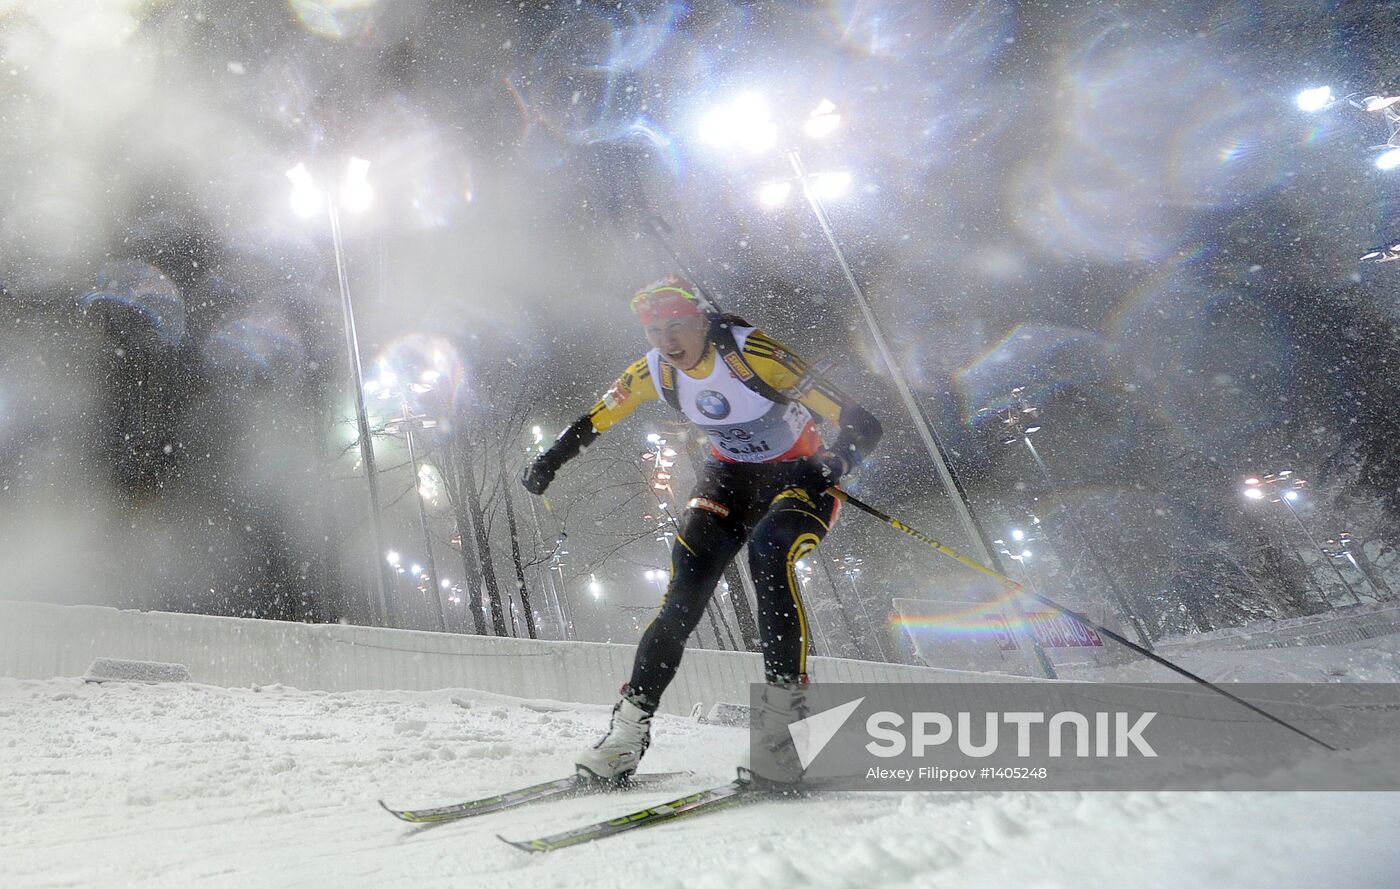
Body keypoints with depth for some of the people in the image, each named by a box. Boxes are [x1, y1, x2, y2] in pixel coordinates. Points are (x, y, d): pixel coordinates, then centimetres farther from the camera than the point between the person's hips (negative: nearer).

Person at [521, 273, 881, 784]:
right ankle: (631, 726, -10)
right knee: (689, 578, -16)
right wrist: (551, 460, -5)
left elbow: (862, 425, -30)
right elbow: (594, 419, 6)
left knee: (769, 553, -34)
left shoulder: (751, 351, -27)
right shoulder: (655, 372, -11)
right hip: (730, 473, 4)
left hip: (799, 473, -4)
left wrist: (833, 463, -49)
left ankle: (786, 709, -23)